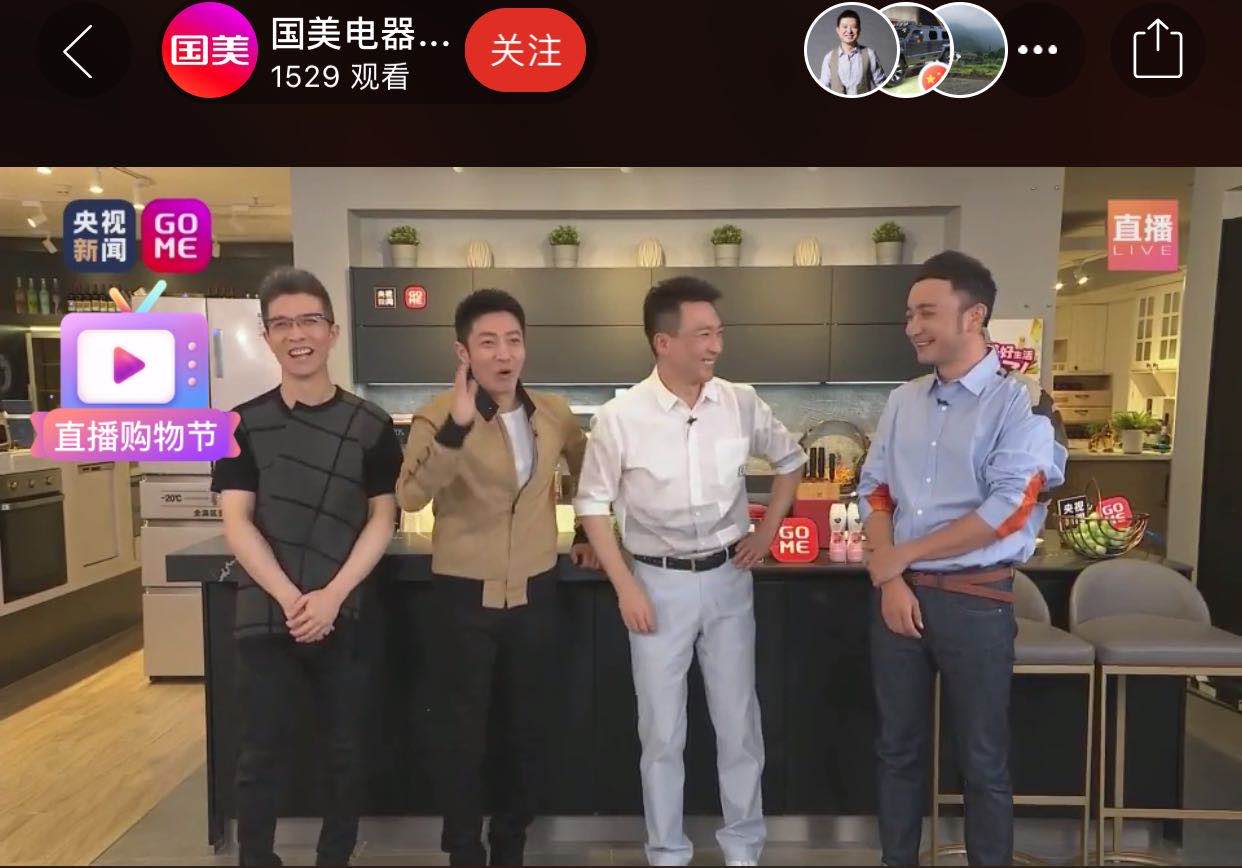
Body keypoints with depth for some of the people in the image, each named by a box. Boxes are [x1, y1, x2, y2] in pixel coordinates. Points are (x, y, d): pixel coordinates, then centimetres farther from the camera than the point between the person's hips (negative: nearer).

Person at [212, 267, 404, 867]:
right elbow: (236, 522, -4)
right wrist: (289, 597, -15)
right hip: (264, 614, 0)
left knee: (344, 750, 11)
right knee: (260, 754, 8)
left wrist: (331, 597, -14)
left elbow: (382, 520, -3)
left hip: (343, 614, 0)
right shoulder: (243, 424, 1)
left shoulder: (371, 426, -1)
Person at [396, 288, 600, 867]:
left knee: (527, 728, 16)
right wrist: (456, 428, -40)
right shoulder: (438, 417, -13)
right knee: (467, 732, 10)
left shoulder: (553, 414, 0)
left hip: (535, 591, 4)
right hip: (466, 594, -3)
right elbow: (410, 498, -30)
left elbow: (589, 469, 19)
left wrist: (590, 534, 17)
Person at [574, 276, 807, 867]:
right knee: (662, 732, 11)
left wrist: (767, 531, 6)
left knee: (738, 724, 14)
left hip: (729, 577, 3)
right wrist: (625, 587, -8)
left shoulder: (741, 403, -4)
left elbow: (789, 461, 13)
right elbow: (593, 504, -4)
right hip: (659, 581, -2)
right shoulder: (619, 418, -13)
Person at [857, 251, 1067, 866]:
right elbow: (874, 492, 7)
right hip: (897, 593, 5)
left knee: (982, 760, 11)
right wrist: (891, 581, -6)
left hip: (975, 600, -4)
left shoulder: (1018, 404, -8)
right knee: (898, 747, 17)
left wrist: (900, 557, -11)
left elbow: (1007, 512, -17)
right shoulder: (903, 401, 8)